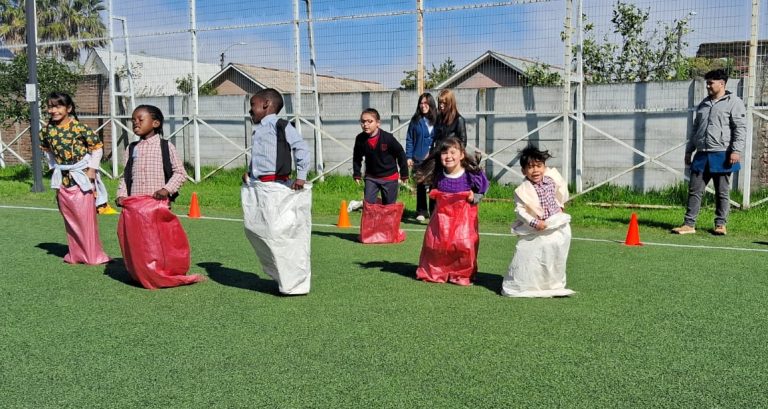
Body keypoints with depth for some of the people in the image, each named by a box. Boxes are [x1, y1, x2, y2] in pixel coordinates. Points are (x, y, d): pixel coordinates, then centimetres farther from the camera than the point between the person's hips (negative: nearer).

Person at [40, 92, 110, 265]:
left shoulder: (79, 127, -15)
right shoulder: (48, 129, 1)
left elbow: (97, 146, -9)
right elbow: (46, 149, 19)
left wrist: (92, 169, -10)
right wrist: (54, 168, 11)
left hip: (82, 176, -5)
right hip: (62, 178, 5)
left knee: (86, 216, -2)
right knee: (69, 217, 11)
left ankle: (93, 254, 8)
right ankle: (76, 254, 22)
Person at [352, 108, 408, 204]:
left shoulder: (387, 138, -20)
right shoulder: (360, 139, -12)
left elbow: (401, 154, -8)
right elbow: (357, 157, 6)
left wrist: (404, 174, -2)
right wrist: (357, 174, 4)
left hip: (389, 177, -2)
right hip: (371, 177, 2)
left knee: (389, 206, 9)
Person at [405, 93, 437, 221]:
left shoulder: (437, 120, 2)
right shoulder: (415, 120, 4)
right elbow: (409, 140, 5)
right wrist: (409, 157, -1)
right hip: (419, 158, 1)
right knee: (420, 185, 6)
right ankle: (421, 212, 15)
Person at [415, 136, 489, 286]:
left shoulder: (471, 174, -14)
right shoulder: (438, 175, -4)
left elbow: (480, 193, 1)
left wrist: (474, 198, -15)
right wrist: (434, 195, 0)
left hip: (464, 216, -3)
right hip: (442, 214, 3)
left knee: (464, 244, -9)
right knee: (435, 243, 5)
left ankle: (462, 274, 14)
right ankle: (434, 272, 26)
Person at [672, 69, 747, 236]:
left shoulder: (733, 102, 0)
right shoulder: (703, 104, 19)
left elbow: (740, 128, -7)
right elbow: (695, 129, 24)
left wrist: (736, 150, -17)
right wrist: (688, 151, 19)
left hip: (721, 155, -5)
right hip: (701, 155, 6)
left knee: (722, 192, 3)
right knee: (694, 190, 1)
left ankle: (720, 225, 11)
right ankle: (689, 224, 3)